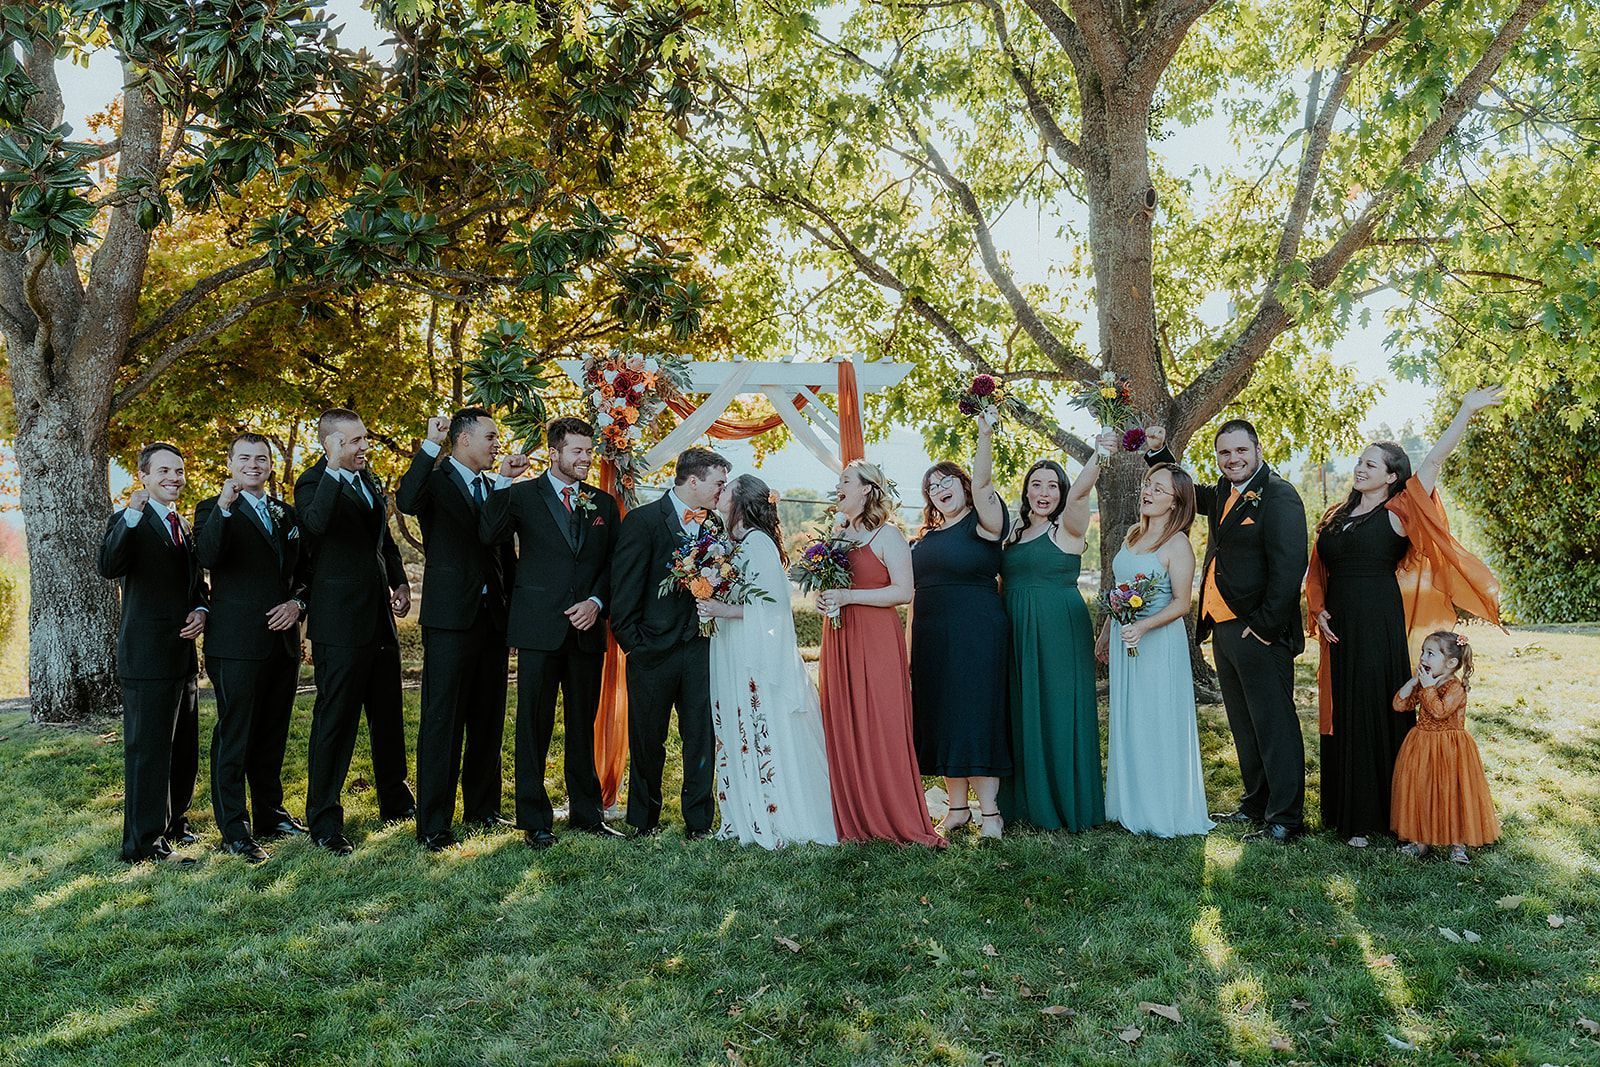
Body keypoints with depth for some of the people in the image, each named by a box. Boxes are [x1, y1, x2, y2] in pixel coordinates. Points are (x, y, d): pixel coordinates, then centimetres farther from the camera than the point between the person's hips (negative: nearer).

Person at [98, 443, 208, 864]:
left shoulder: (183, 525, 17)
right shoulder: (129, 521, -7)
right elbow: (109, 567, -27)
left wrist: (201, 610, 2)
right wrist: (131, 514, -38)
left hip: (184, 653, 8)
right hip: (147, 655, -8)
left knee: (184, 749, 17)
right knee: (147, 750, -4)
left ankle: (173, 824, 31)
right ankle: (144, 844, 4)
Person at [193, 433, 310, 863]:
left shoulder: (287, 514, 16)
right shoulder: (214, 509, -1)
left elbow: (306, 570, 19)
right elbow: (208, 557, -21)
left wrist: (298, 603, 0)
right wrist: (223, 508, -32)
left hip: (283, 639, 6)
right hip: (237, 642, -6)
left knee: (273, 735, 15)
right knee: (233, 736, -2)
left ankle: (270, 815, 26)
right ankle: (234, 830, 4)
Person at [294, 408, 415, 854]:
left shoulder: (368, 479, 13)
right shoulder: (313, 483, -10)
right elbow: (314, 524, -34)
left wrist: (399, 580, 14)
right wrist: (334, 469, -36)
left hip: (380, 616, 8)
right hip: (341, 620, -8)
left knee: (388, 713, 17)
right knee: (335, 717, -3)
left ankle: (395, 801, 32)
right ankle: (324, 821, 7)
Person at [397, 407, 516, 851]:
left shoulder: (495, 489, 14)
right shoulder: (436, 480, -4)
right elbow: (406, 501, -28)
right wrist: (430, 445, -26)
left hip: (493, 616, 7)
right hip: (450, 618, -6)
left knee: (488, 719, 14)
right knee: (442, 722, -3)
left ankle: (483, 809, 26)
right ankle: (433, 825, 4)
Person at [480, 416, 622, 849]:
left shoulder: (603, 504, 12)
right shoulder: (523, 494, 1)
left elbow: (614, 565, 12)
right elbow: (490, 535, -15)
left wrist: (596, 602, -4)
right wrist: (503, 482, -22)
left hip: (587, 630, 4)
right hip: (540, 630, -3)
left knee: (583, 726, 13)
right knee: (534, 727, 3)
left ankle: (586, 813, 24)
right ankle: (534, 820, 13)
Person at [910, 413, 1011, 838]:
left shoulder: (982, 523, -2)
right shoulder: (925, 536, 15)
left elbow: (981, 483, -21)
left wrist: (985, 435, -33)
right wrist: (911, 640, 13)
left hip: (976, 633, -6)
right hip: (931, 638, 6)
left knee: (976, 715, -5)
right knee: (940, 718, 7)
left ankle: (989, 811, 2)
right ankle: (958, 807, 17)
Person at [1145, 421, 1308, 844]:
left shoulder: (1278, 496, -12)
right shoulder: (1224, 494, 14)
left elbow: (1289, 567, -19)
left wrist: (1264, 625, -19)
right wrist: (1158, 453, 16)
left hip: (1258, 633, -9)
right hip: (1223, 630, 9)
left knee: (1274, 725, -3)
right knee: (1243, 726, 17)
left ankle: (1285, 819, 2)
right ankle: (1256, 803, 28)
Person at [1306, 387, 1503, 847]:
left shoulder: (1397, 513, -2)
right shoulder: (1336, 516, 14)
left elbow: (1433, 461, -10)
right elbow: (1318, 572, 17)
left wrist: (1466, 411, -14)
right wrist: (1319, 610, 2)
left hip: (1379, 630, -5)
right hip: (1339, 630, 5)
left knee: (1376, 715, -1)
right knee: (1342, 718, 7)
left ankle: (1377, 814, 9)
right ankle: (1347, 812, 16)